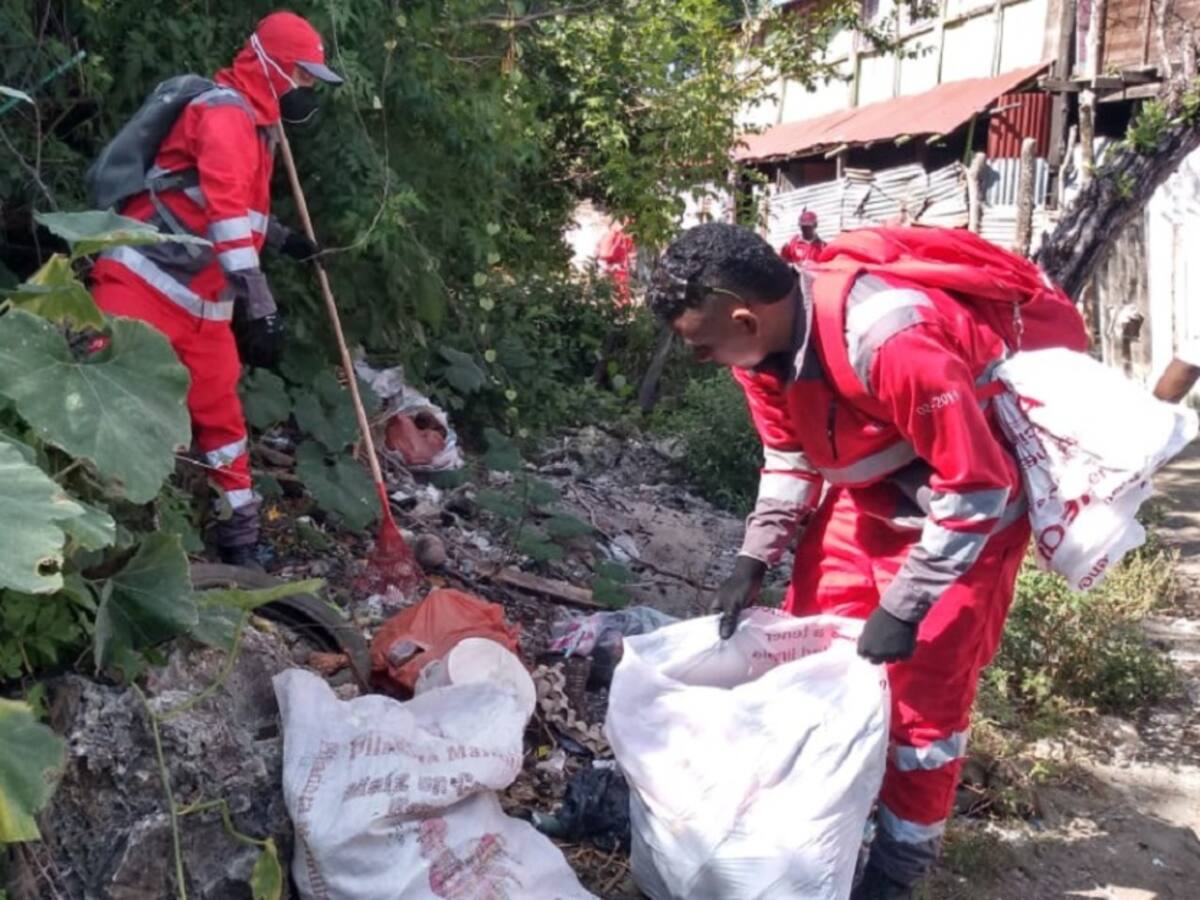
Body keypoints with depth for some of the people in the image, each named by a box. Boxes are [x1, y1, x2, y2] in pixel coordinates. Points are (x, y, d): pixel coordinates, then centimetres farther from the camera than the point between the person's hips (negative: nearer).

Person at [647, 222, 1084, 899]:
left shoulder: (893, 340, -38)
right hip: (865, 494, 8)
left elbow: (976, 487, -29)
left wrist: (905, 608, -24)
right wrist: (754, 562, -4)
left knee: (924, 695, -1)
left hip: (970, 506, -7)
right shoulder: (762, 337, -12)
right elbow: (789, 456, 4)